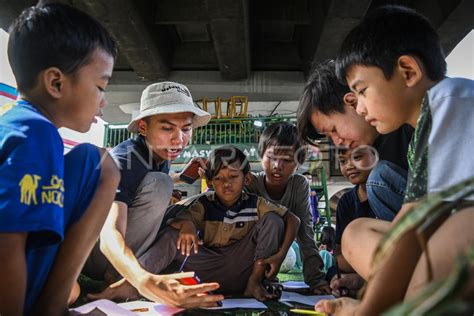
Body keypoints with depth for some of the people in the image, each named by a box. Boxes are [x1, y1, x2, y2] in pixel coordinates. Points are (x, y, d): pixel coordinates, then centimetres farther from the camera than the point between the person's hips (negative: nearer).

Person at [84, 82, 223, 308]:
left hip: (126, 249, 8)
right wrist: (143, 281, -62)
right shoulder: (124, 160, -29)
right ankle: (114, 278, -17)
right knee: (159, 184, -27)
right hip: (95, 251, -8)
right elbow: (110, 234, -43)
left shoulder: (161, 154, -4)